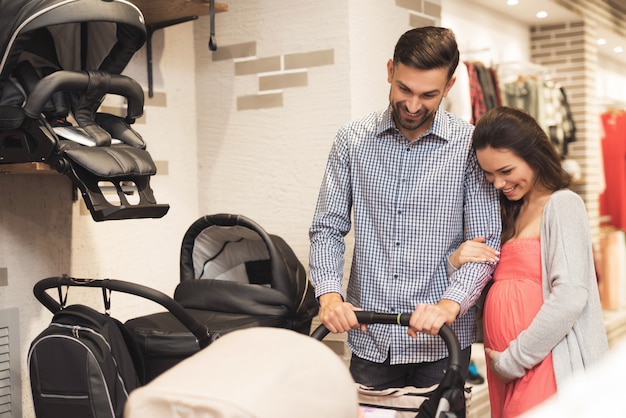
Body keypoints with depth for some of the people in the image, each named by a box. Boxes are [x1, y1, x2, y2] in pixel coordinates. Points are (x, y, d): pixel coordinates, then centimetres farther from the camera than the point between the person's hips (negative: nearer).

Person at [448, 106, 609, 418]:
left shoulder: (562, 205, -8)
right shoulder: (510, 213, 15)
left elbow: (570, 298, -19)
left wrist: (514, 359, -13)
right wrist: (456, 262, -4)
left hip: (544, 366, -7)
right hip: (504, 369, 7)